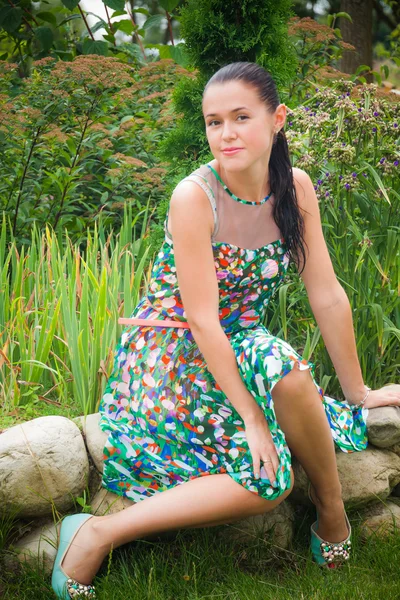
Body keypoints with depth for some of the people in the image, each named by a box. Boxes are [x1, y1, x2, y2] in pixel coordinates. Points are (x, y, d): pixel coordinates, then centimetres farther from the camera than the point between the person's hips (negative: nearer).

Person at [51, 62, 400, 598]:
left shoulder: (295, 187, -4)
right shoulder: (194, 197, -20)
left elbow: (328, 297, 0)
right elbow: (202, 320, -22)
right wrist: (250, 414, -25)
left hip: (240, 350, 5)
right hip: (171, 358, -5)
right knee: (267, 479, -26)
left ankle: (330, 510, -5)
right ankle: (96, 535, -16)